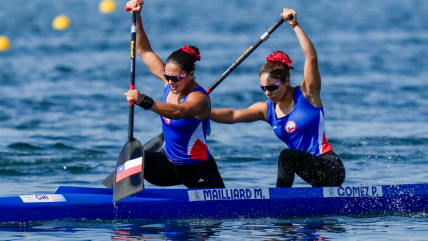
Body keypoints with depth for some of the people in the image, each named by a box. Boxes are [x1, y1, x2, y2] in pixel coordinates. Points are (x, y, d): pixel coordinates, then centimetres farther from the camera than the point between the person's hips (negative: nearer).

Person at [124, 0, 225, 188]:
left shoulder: (199, 98, -25)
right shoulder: (170, 81, -4)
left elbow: (177, 112, -48)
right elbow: (144, 50, 3)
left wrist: (144, 102, -62)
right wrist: (137, 17, -8)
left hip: (199, 172, -6)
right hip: (170, 165, 6)